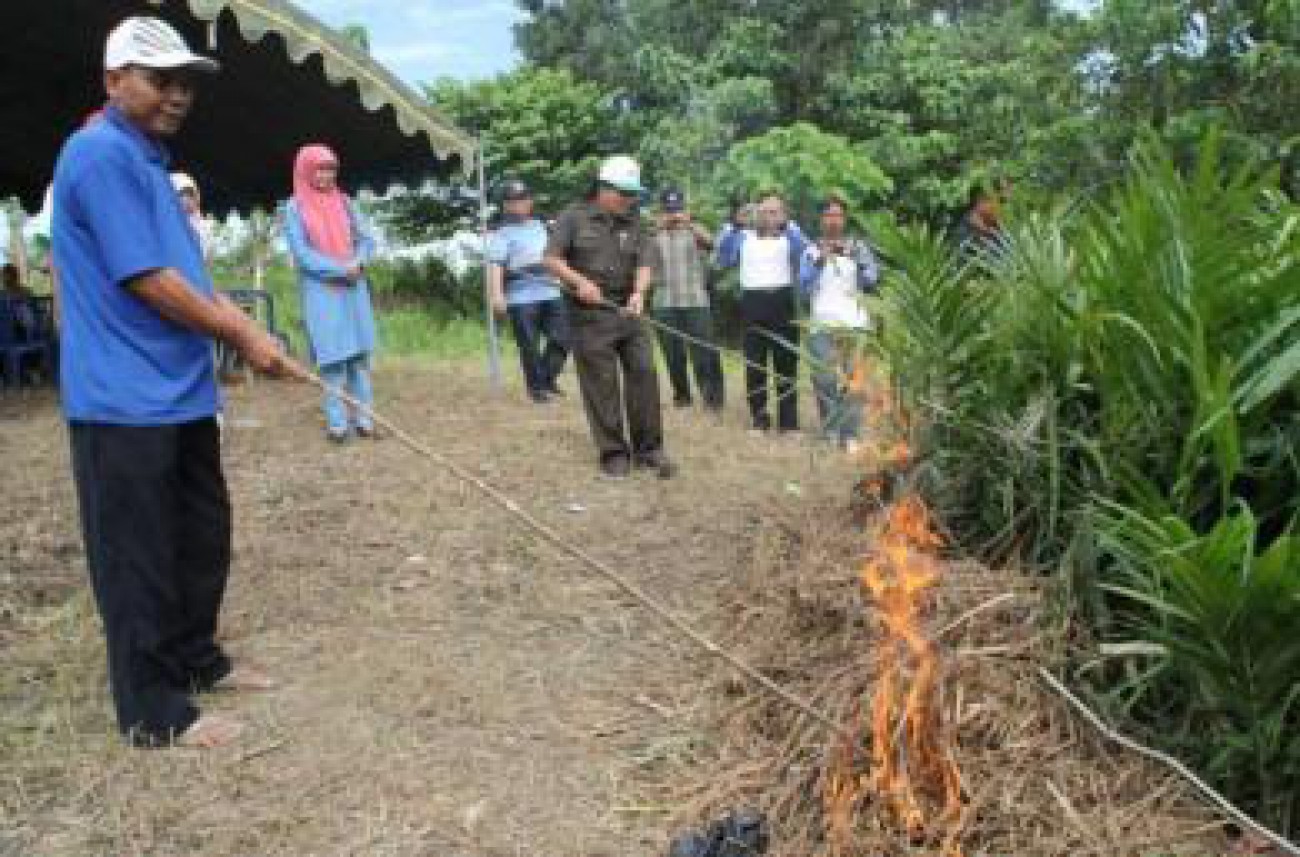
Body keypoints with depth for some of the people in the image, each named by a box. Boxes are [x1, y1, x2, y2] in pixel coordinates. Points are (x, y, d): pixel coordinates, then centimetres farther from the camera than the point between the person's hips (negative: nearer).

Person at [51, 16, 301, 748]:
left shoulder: (148, 160, 17)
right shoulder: (101, 154, -14)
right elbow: (147, 280, -20)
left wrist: (247, 328, 7)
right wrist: (242, 336, -11)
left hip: (180, 392, 10)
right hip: (125, 402, -10)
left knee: (203, 536, 19)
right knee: (139, 557, 0)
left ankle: (196, 659, 35)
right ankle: (153, 712, 12)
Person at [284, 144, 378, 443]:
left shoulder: (343, 202, 10)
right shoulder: (295, 208, -2)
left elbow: (365, 239, 11)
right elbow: (301, 253, -9)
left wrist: (358, 263, -9)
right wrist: (340, 269, -15)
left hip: (353, 288, 4)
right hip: (321, 291, -4)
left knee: (360, 353, 2)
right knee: (334, 356, -6)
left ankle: (363, 417, 8)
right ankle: (337, 422, 0)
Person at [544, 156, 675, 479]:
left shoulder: (634, 224, 9)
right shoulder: (574, 217, 0)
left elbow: (644, 263, -2)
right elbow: (551, 259, -2)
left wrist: (639, 292, -21)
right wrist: (579, 281, -16)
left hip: (628, 311, 4)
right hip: (590, 314, -3)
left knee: (644, 374, -1)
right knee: (601, 385, -1)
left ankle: (648, 448, 10)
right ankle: (614, 453, 9)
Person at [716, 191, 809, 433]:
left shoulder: (790, 235, 11)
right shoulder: (744, 236, 13)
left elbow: (804, 253, -9)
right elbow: (724, 259, 0)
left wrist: (787, 224, -15)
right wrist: (735, 225, -7)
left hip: (783, 302, -1)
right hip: (753, 303, 1)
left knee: (786, 362, 1)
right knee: (755, 364, 3)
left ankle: (789, 420, 5)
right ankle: (759, 418, 11)